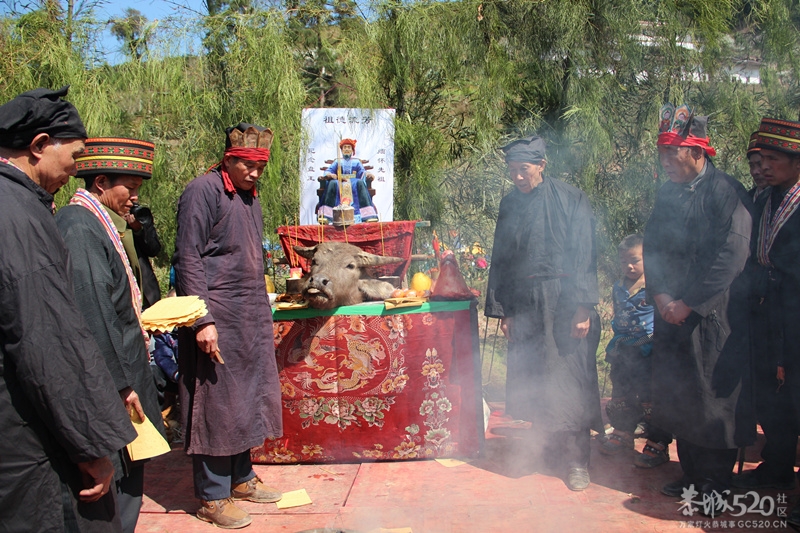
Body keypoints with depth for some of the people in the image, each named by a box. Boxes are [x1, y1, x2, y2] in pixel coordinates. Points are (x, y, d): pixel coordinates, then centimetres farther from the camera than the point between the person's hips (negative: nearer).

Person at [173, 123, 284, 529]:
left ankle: (241, 479, 28)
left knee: (248, 399, 14)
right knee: (216, 404, -2)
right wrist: (203, 320, -20)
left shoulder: (249, 196, 17)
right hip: (218, 319, -8)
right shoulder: (204, 191, -10)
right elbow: (188, 260, -15)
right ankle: (212, 498, 9)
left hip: (252, 319, 9)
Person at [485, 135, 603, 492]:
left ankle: (577, 458, 8)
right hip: (523, 304, 5)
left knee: (570, 376, -3)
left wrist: (582, 309, -12)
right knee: (530, 377, 8)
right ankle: (551, 442, 26)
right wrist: (502, 309, 9)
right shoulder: (509, 204, 9)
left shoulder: (571, 200, -5)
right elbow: (500, 259, 13)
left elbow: (585, 257, -7)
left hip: (564, 302, -5)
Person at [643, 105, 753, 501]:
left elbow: (732, 257, -15)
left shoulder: (727, 191, -9)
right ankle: (692, 476, 27)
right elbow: (652, 246, 12)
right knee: (679, 399, 12)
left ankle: (716, 486, 17)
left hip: (713, 316, -6)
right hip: (670, 315, 6)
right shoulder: (667, 193, 11)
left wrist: (688, 303, -15)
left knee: (714, 400, 3)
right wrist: (660, 295, -3)